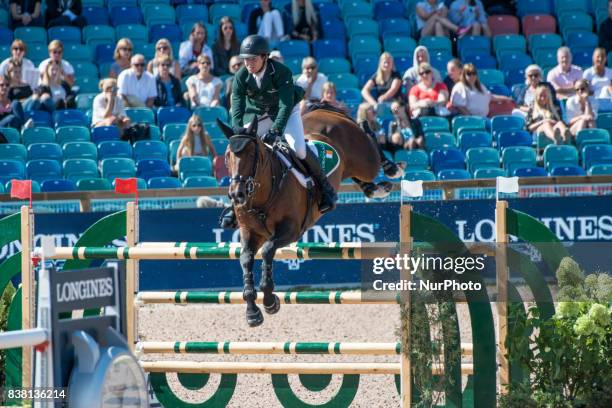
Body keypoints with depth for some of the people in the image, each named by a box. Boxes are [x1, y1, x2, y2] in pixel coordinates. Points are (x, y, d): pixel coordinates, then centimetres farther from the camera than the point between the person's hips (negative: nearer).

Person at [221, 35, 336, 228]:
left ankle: (325, 188, -3)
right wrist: (238, 135, -40)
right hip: (257, 115, 3)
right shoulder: (241, 77, -20)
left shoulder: (282, 72, -30)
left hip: (286, 112, -3)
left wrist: (275, 130, -49)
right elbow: (237, 109, -23)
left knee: (298, 147, -25)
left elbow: (286, 105, -35)